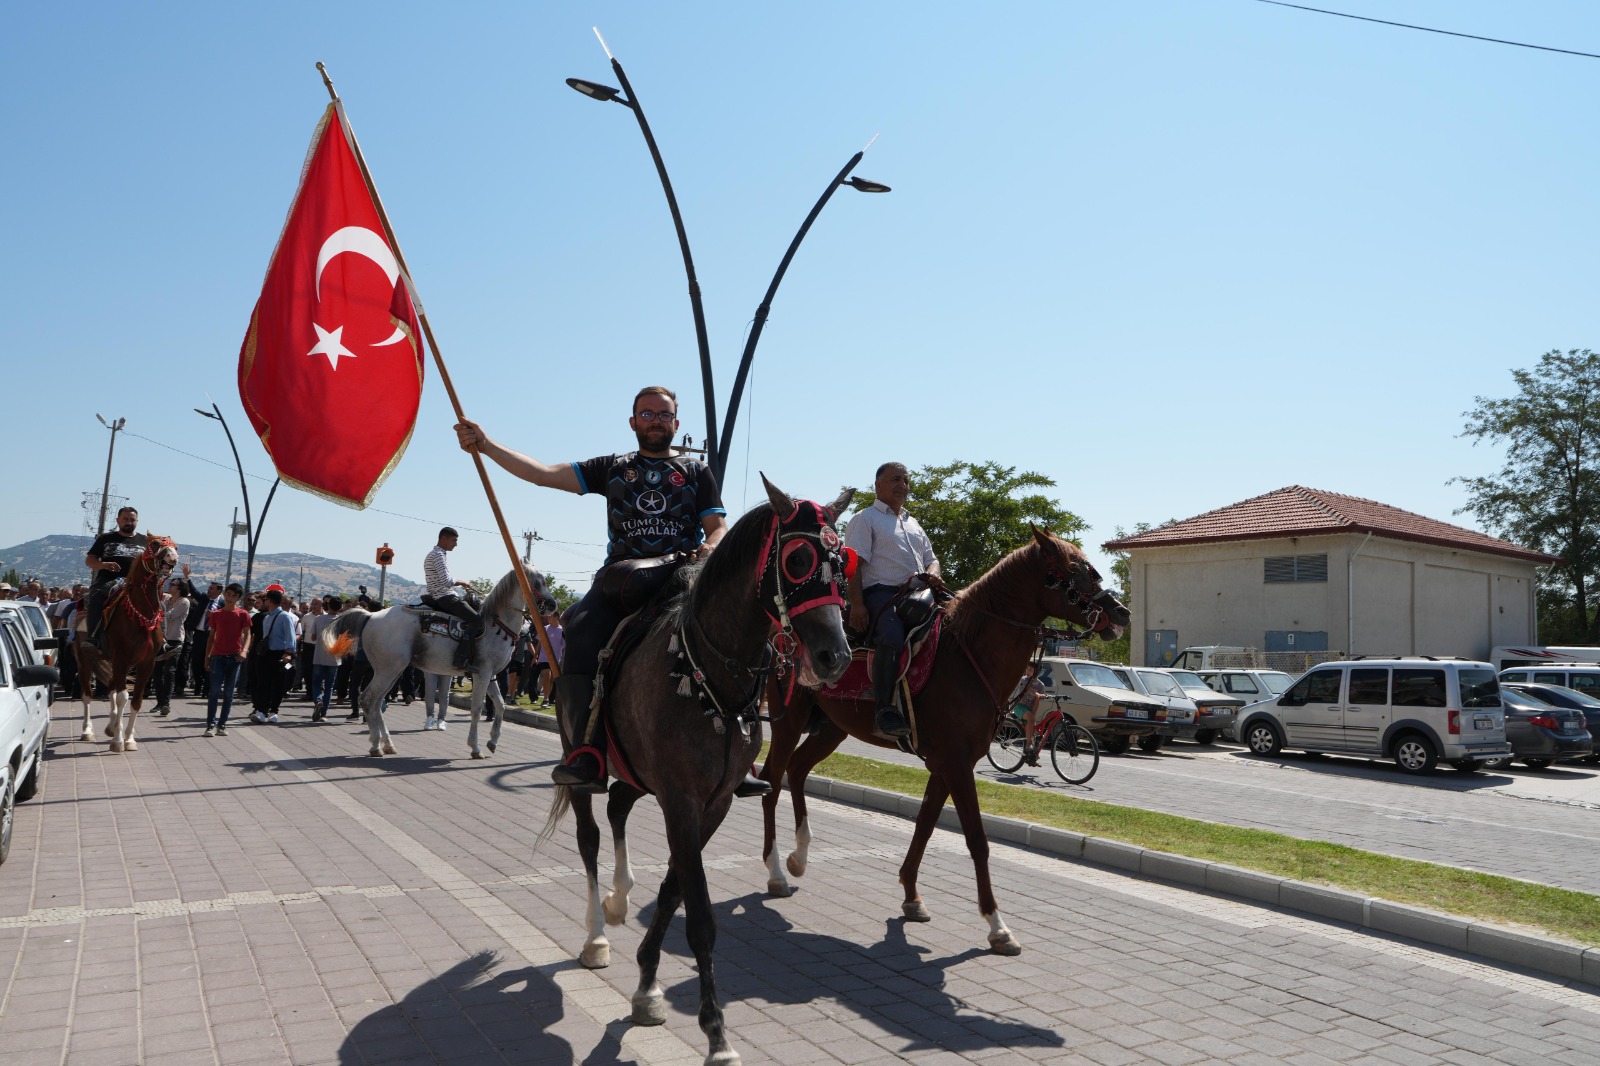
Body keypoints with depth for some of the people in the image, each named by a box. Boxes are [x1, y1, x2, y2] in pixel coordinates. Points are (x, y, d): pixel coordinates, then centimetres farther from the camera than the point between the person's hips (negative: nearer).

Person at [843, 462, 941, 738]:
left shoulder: (913, 524, 31)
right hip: (881, 593, -7)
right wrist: (856, 604, -18)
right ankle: (886, 710, -37)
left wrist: (931, 574, 1)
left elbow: (932, 559, 28)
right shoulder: (865, 519, 9)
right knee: (893, 636, -36)